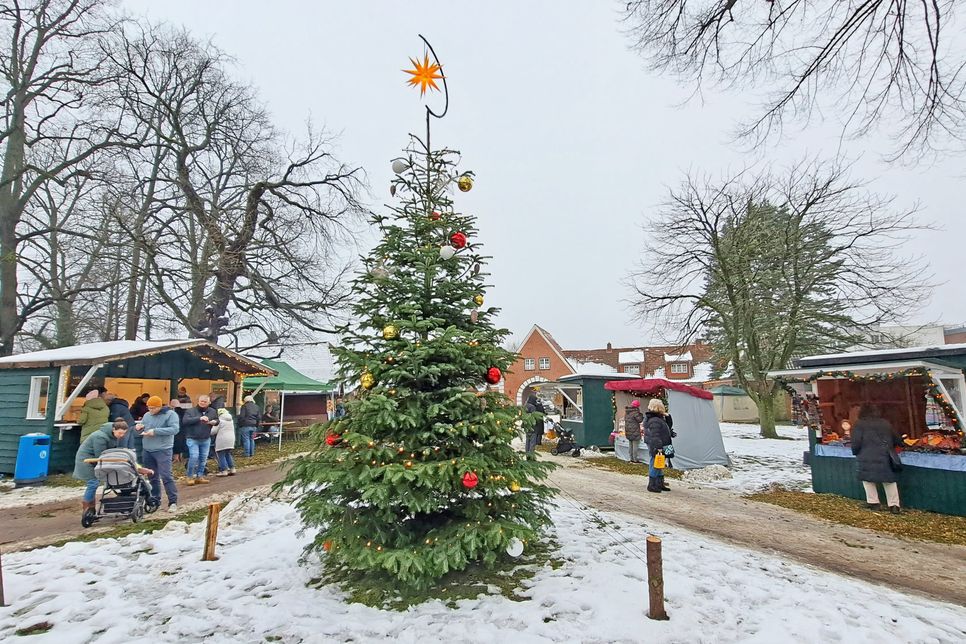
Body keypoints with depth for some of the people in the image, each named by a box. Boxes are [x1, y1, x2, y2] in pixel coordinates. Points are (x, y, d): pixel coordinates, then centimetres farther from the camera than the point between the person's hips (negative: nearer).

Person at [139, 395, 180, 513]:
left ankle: (173, 502, -5)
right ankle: (155, 500, 25)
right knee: (152, 477, 14)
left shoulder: (170, 414, -7)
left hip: (162, 450, -6)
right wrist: (138, 427, -5)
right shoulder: (146, 415, 11)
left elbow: (174, 429, -17)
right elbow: (141, 430, 19)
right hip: (147, 450, 6)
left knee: (166, 476, -9)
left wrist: (155, 431, -21)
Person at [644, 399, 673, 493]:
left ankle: (660, 484, 29)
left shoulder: (658, 419, 14)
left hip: (661, 447, 11)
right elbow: (655, 436, -26)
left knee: (660, 466, 18)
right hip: (656, 448, -11)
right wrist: (658, 447, -27)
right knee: (655, 465, -2)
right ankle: (652, 485, 7)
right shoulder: (654, 421, -22)